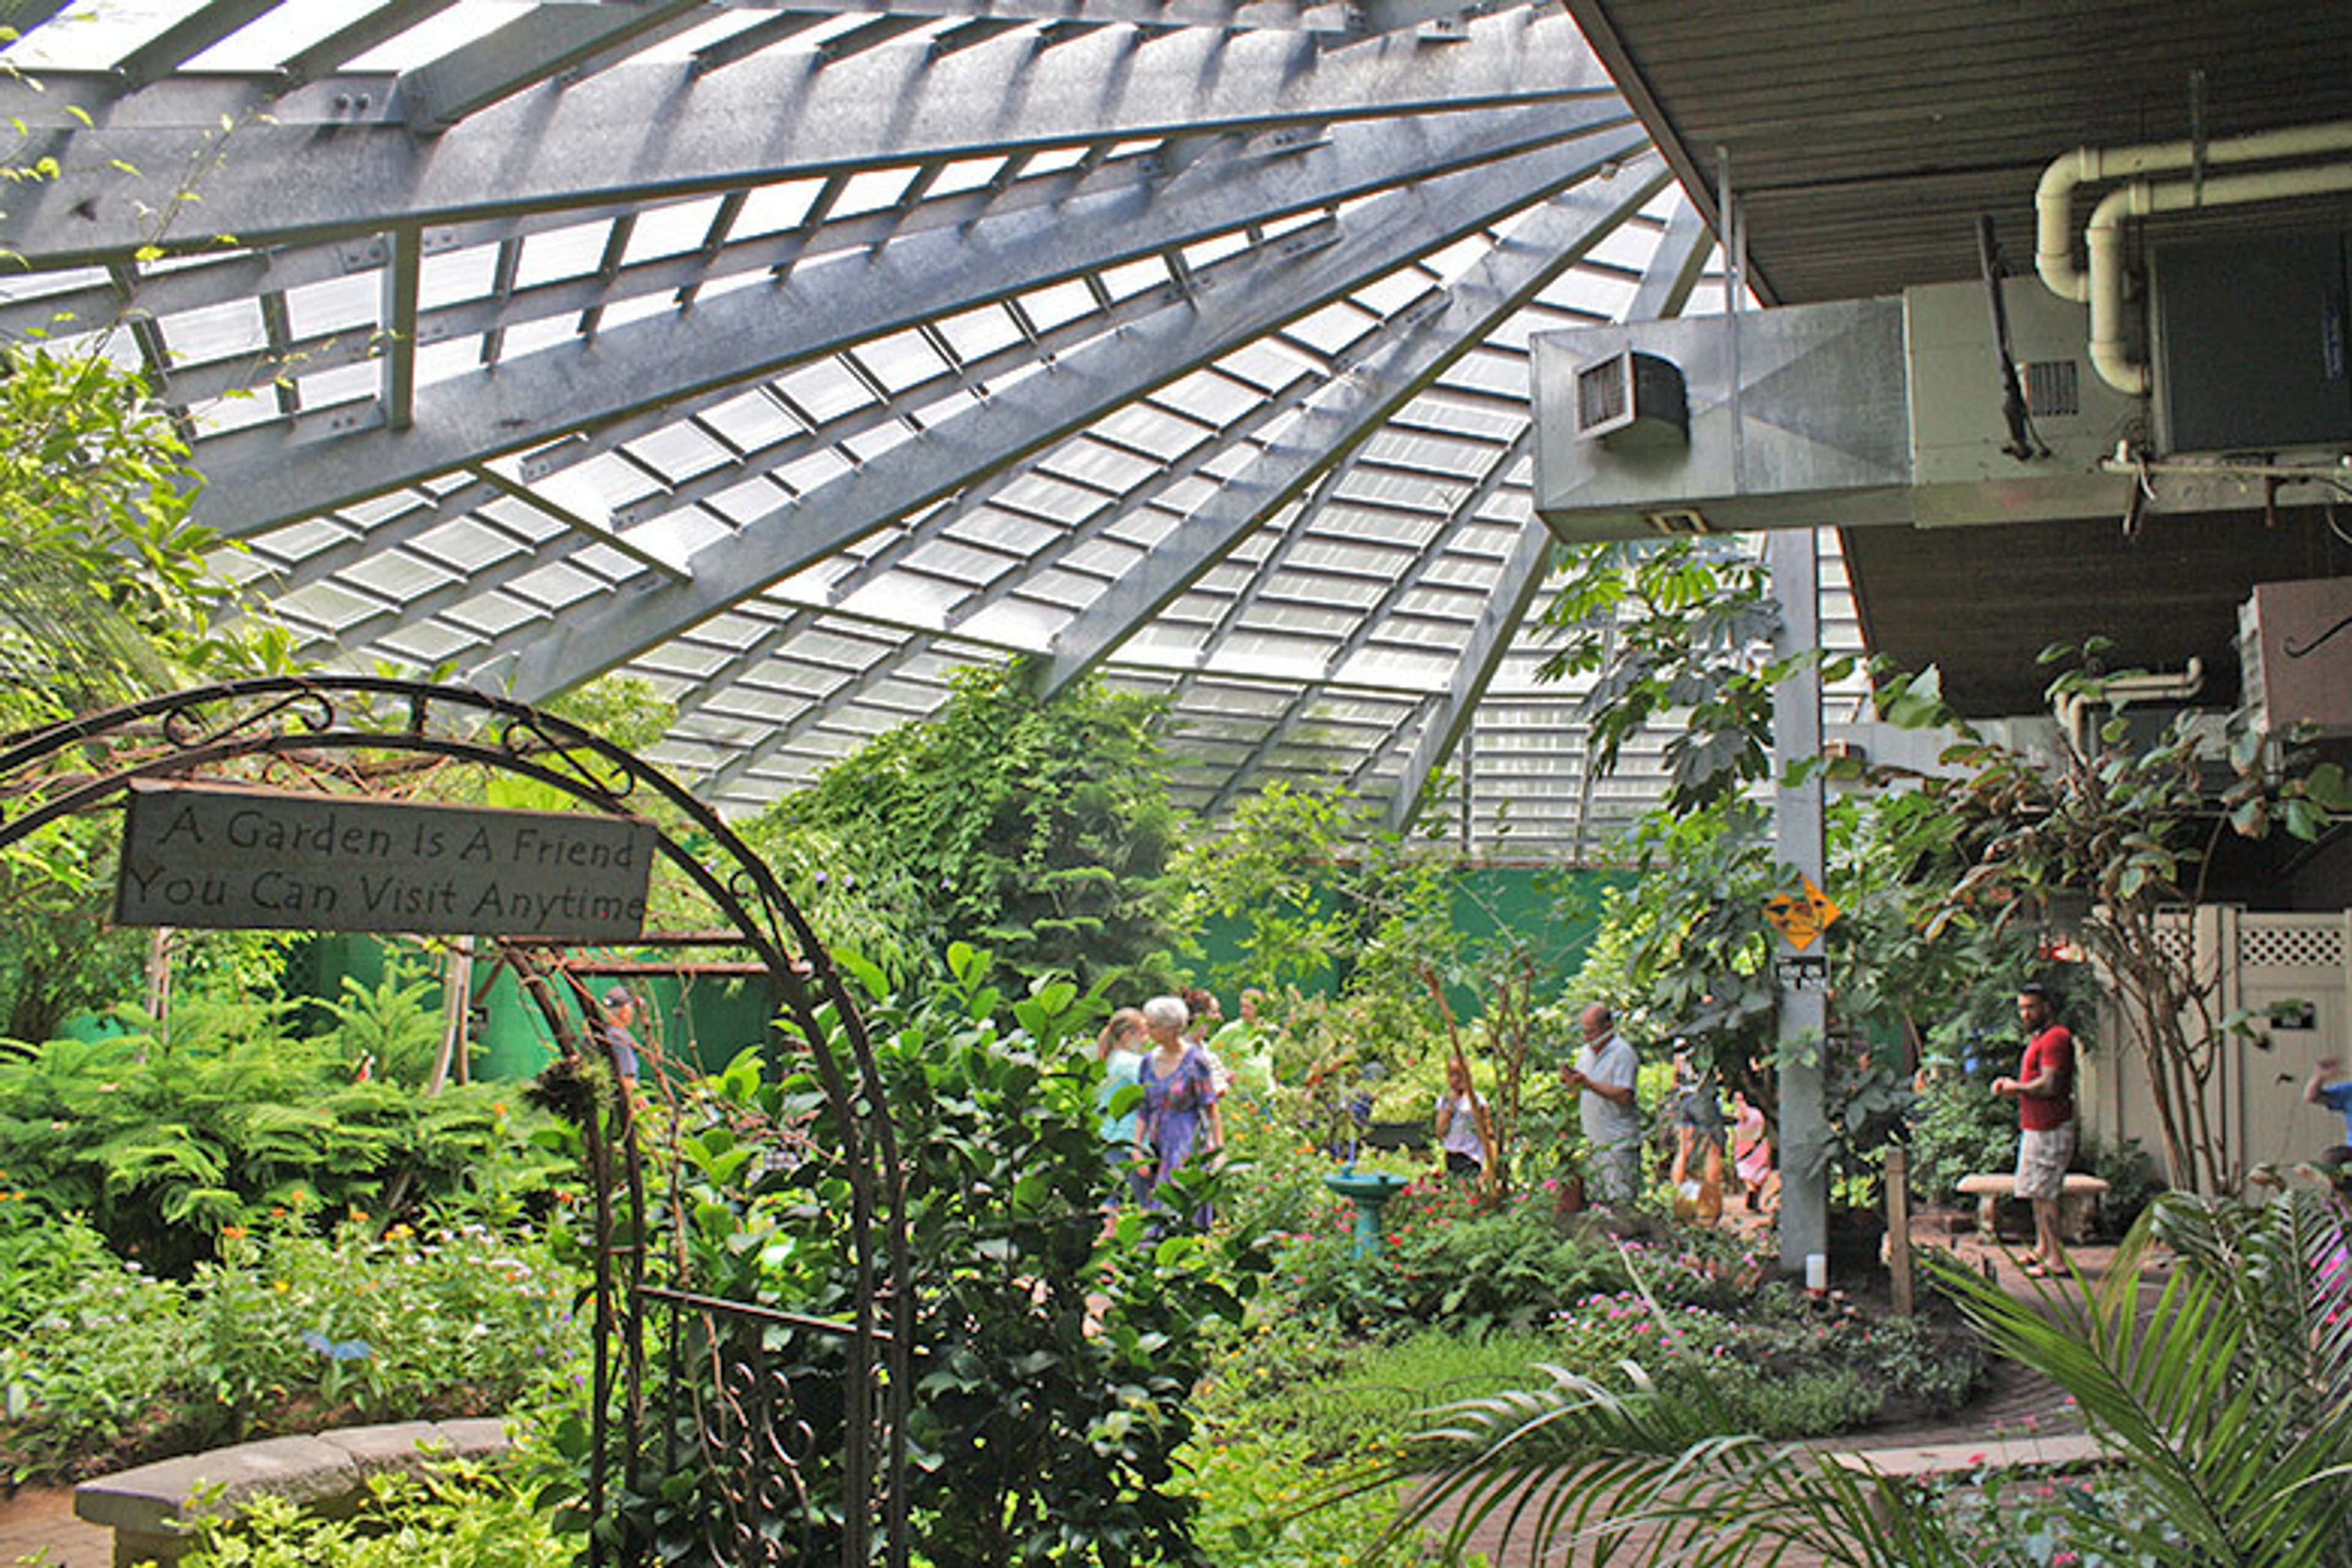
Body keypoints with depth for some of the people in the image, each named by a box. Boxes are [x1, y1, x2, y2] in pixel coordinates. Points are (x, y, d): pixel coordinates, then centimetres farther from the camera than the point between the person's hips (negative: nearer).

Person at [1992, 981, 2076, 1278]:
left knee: (2044, 1194, -8)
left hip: (2049, 1130, -10)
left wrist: (2016, 1087, -10)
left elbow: (2048, 1086, -24)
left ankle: (2056, 1260, -5)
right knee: (2038, 1193, 17)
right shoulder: (2037, 1038, 18)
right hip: (2035, 1128, 10)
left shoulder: (2055, 1038, -16)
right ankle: (2043, 1248, 26)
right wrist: (2010, 1086, 9)